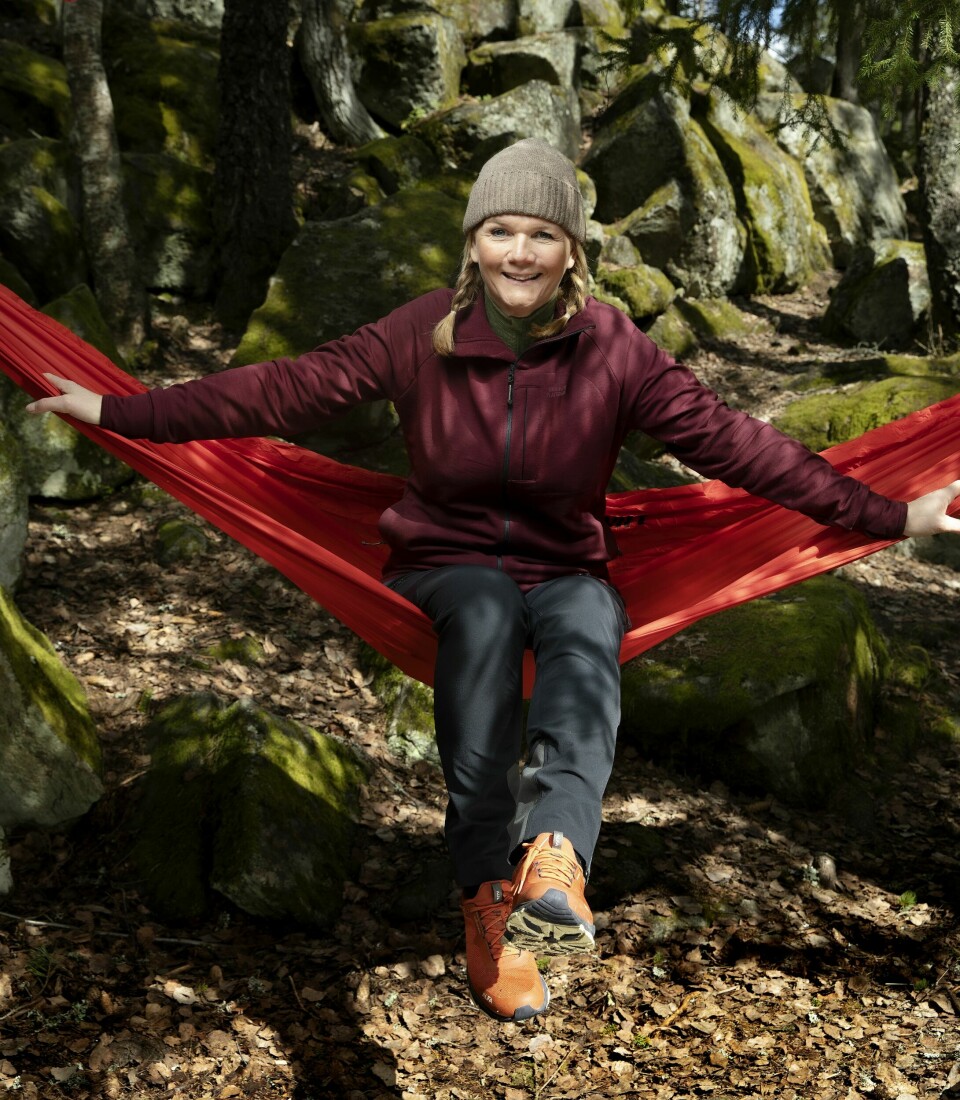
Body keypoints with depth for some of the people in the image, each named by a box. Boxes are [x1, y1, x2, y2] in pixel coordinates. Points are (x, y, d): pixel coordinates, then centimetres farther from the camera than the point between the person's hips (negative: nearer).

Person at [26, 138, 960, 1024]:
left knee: (589, 617, -34)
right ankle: (488, 898, -41)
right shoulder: (420, 334, -4)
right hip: (443, 566, 0)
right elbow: (281, 392, -4)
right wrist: (117, 412, -8)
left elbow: (731, 442, -4)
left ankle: (554, 855, -57)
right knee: (488, 607, -34)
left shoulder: (612, 350, -3)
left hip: (564, 571, 0)